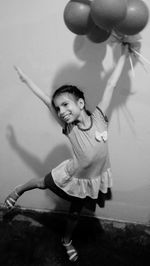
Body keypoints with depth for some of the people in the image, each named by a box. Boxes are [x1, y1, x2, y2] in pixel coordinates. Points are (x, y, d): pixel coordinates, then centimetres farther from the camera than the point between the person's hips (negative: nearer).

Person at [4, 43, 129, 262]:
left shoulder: (99, 117, -20)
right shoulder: (69, 128, -21)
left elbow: (111, 85, -19)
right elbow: (47, 101, -19)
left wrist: (123, 55, -12)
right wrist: (26, 79, -13)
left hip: (93, 180, 1)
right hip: (72, 176, -1)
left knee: (75, 213, 23)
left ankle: (67, 241, 52)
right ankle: (19, 190, 55)